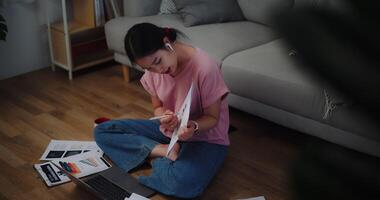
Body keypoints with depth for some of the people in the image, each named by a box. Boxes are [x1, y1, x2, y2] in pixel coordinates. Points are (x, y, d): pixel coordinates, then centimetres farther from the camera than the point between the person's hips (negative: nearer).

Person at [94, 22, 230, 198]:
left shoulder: (205, 68, -26)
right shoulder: (152, 70, -8)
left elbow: (212, 117, -14)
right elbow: (158, 107, 4)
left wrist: (193, 126, -36)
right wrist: (164, 117, -20)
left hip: (205, 137, -6)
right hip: (168, 130, 7)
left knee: (183, 183, -39)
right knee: (102, 132, -5)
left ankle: (160, 158, -6)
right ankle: (167, 152, -14)